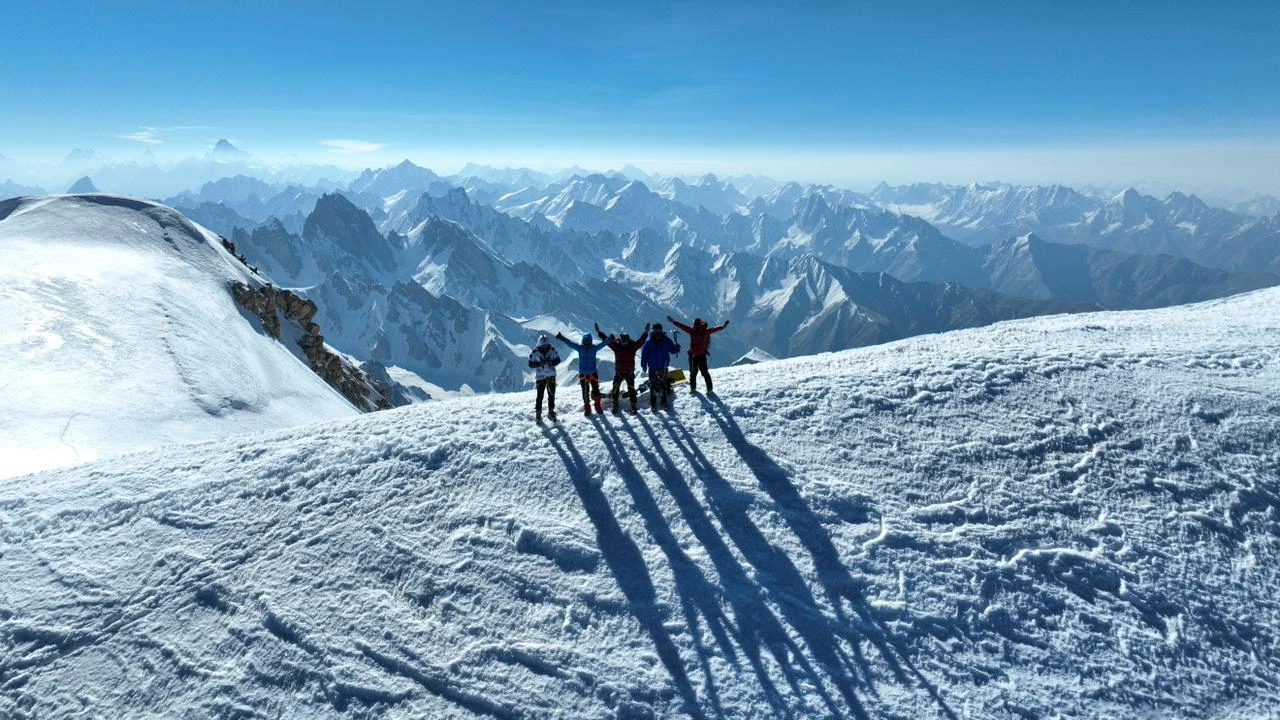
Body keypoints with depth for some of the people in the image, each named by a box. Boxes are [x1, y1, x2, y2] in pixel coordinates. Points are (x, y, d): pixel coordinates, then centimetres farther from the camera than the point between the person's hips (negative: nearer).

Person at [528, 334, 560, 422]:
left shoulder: (552, 350, -5)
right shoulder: (535, 352, -11)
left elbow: (558, 360, 2)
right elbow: (530, 364, -7)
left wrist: (551, 362, -19)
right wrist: (540, 364, -24)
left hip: (551, 376, 3)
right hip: (540, 376, -3)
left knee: (551, 395, 11)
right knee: (540, 396, -6)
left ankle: (551, 412, 26)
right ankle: (538, 414, 5)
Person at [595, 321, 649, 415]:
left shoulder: (633, 346, -8)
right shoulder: (616, 345, -5)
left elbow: (640, 341, -14)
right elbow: (607, 340, -4)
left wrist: (646, 333, -24)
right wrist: (599, 332, -7)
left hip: (630, 372, -1)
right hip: (619, 372, 1)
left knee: (631, 389, 5)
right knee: (615, 388, 3)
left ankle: (633, 406, 16)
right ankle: (615, 405, 20)